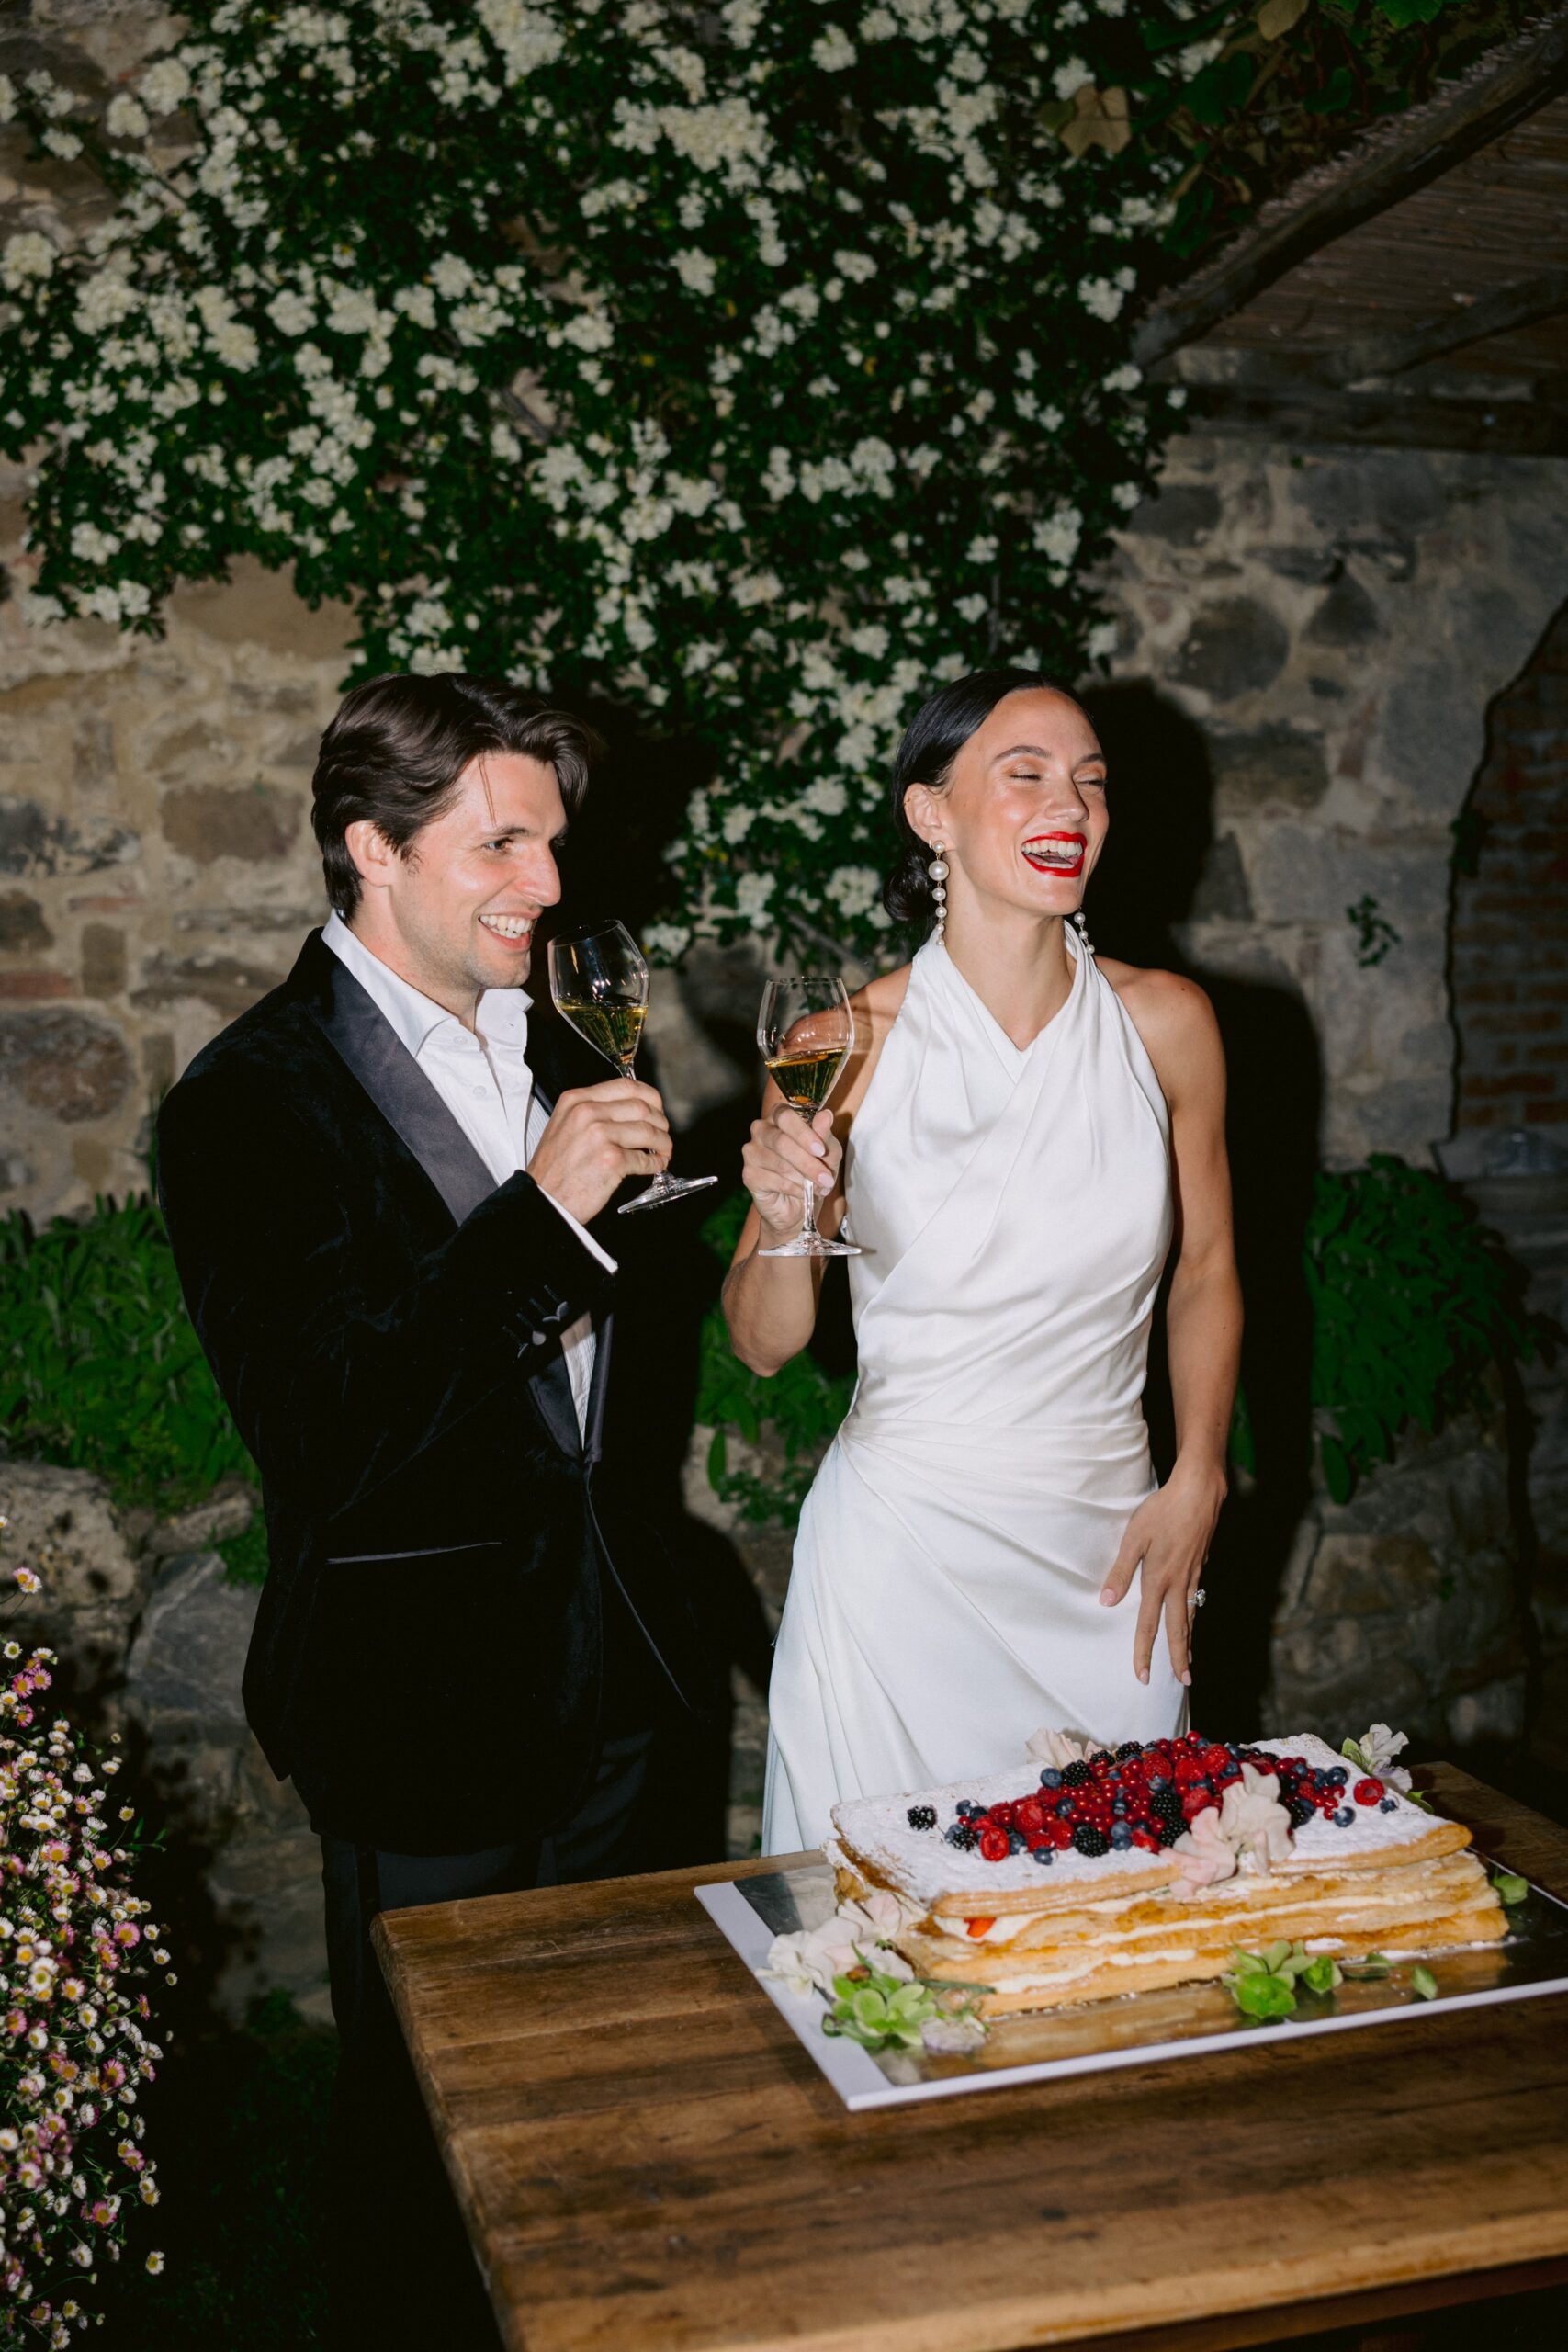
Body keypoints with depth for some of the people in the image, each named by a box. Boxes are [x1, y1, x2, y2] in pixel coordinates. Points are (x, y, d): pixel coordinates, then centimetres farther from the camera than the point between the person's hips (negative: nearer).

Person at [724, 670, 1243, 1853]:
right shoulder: (848, 1045, -9)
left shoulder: (1165, 1023, -3)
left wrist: (1196, 1487, 3)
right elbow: (765, 1343, -2)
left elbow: (1207, 1267, 11)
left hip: (1112, 1555, 3)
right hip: (901, 1547, -2)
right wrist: (783, 1219, -21)